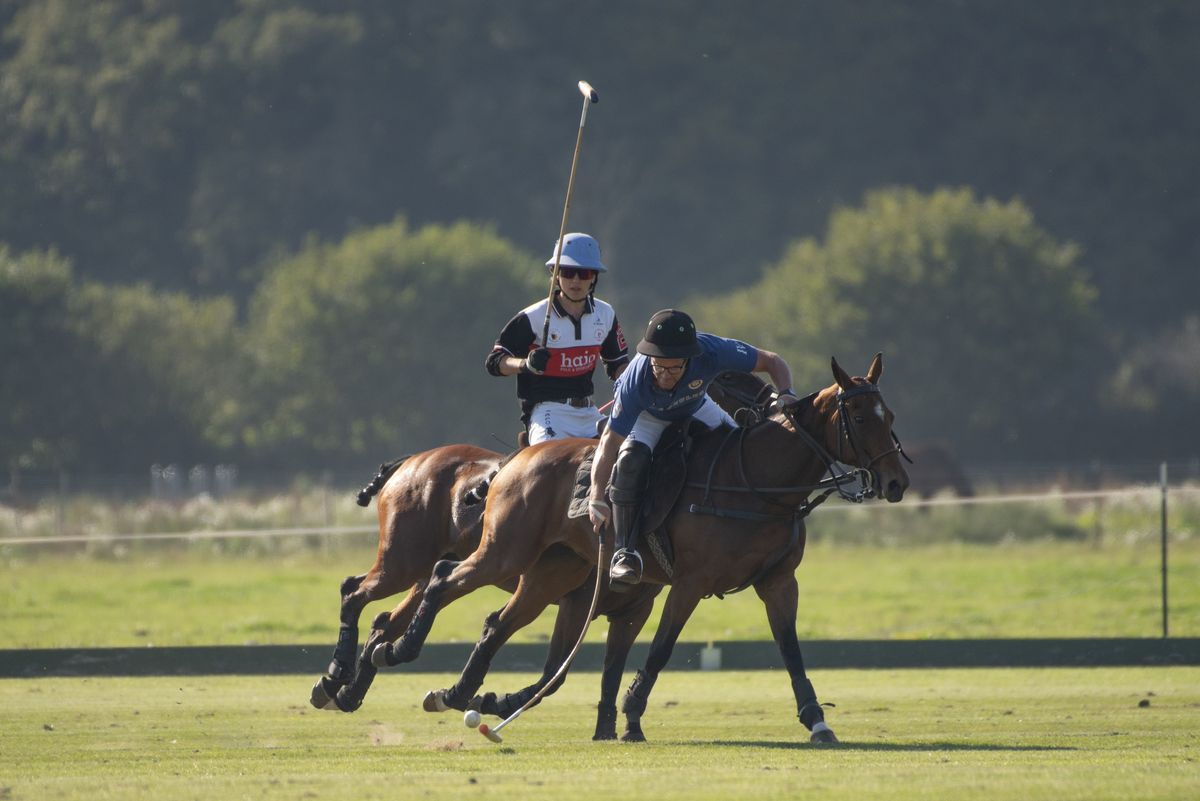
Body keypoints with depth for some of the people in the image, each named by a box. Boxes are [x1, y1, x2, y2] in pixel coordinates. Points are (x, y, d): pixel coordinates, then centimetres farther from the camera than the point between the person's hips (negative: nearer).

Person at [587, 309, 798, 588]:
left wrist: (787, 396, -42)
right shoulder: (636, 379, -40)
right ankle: (625, 552, -24)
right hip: (648, 418, -3)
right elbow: (610, 441, -36)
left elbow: (773, 363, -23)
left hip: (696, 410, 3)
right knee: (630, 459, -30)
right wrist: (597, 496, -45)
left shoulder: (713, 351, -38)